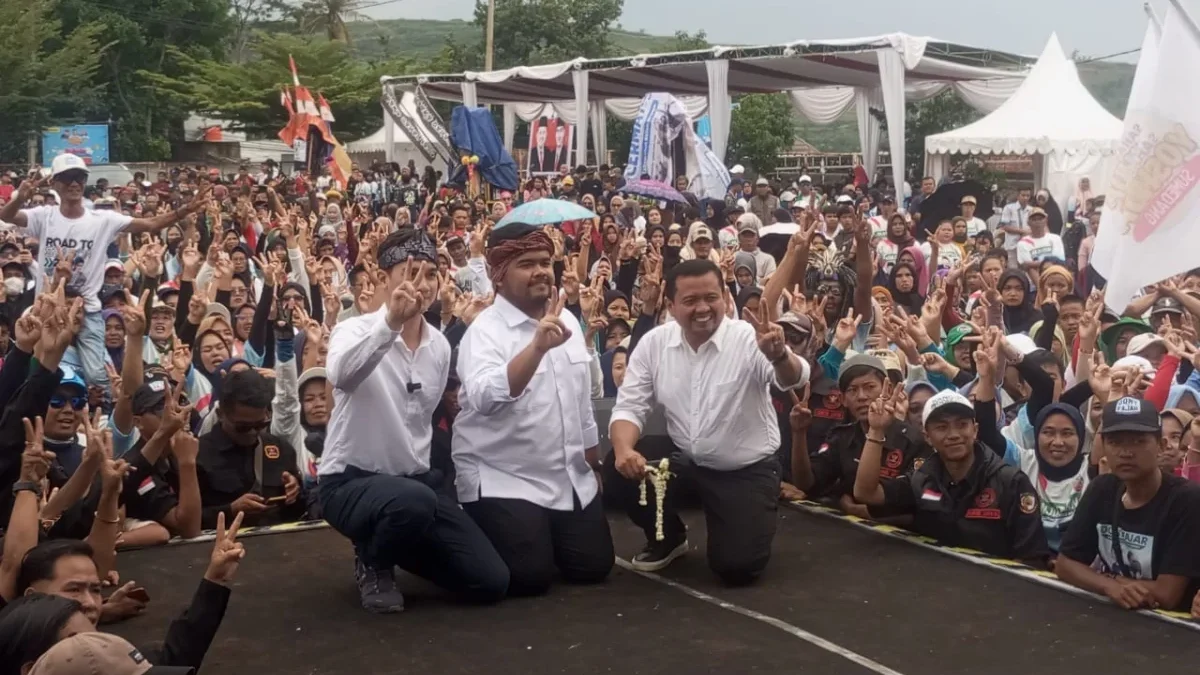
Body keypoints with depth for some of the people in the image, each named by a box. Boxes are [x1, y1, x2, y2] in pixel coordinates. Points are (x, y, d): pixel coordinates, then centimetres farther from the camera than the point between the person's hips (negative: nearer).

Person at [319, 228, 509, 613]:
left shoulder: (440, 346, 4)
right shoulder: (355, 331, -15)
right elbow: (340, 375, -40)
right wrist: (390, 322, -53)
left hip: (414, 480, 6)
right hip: (351, 482, -6)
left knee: (491, 582, -5)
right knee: (413, 501, -41)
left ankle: (393, 545, 19)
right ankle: (372, 563, -6)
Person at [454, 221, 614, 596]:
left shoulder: (567, 321, 7)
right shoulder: (485, 329, -16)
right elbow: (486, 398, -36)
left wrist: (592, 459, 19)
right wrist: (537, 346, -47)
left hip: (572, 478, 7)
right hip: (504, 479, -6)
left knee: (593, 567, 6)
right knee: (529, 577, -14)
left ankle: (548, 535, 34)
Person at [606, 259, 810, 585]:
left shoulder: (749, 339, -19)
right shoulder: (654, 342, -7)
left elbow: (793, 380, -37)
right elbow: (630, 406, -5)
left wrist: (780, 355, -62)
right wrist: (624, 448, -28)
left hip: (748, 469, -4)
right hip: (686, 460, 4)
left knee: (736, 567, -18)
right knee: (619, 469, -20)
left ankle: (752, 524, 20)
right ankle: (669, 537, 9)